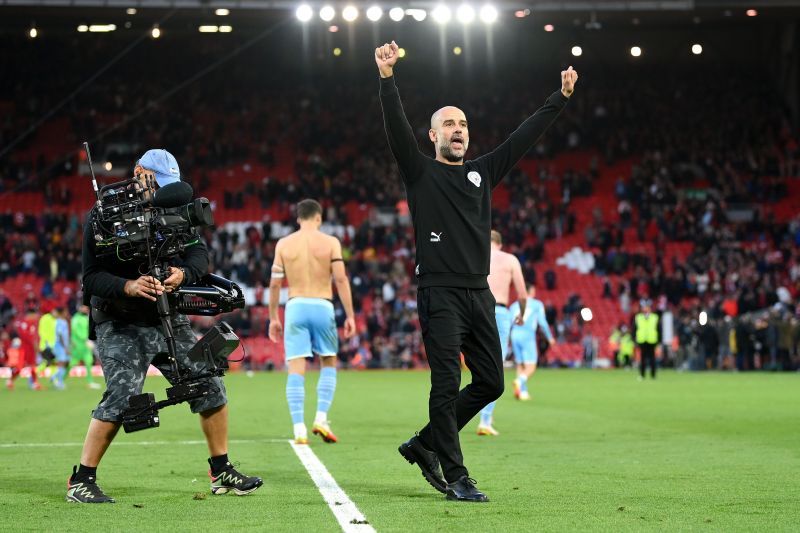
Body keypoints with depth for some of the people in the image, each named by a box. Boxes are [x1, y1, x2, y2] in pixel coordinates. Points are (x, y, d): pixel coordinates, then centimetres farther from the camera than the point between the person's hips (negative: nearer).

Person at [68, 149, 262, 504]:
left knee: (210, 387, 5)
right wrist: (128, 286, -32)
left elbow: (199, 253, -3)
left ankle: (221, 473, 18)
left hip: (169, 320, 6)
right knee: (122, 396, -20)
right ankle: (80, 482, -10)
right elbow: (91, 278, -14)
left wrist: (183, 273, -25)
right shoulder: (103, 217, -9)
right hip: (120, 324, -6)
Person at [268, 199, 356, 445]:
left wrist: (273, 318, 13)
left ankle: (299, 428, -7)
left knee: (296, 371, 0)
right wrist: (350, 315, -2)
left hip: (295, 307, 1)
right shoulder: (330, 242, 1)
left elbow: (275, 284, 5)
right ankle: (321, 419, 3)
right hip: (322, 306, -1)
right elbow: (341, 279, -5)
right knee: (329, 364, 17)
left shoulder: (284, 244, 6)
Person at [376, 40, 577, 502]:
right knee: (447, 385, -7)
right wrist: (388, 79, -25)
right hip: (440, 294, -6)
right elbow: (398, 130, -12)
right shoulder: (421, 173, 3)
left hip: (479, 294, 6)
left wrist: (562, 98, 9)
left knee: (491, 382, 7)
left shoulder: (483, 172, 17)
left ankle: (425, 445, 21)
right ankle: (455, 478, -2)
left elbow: (525, 137, 14)